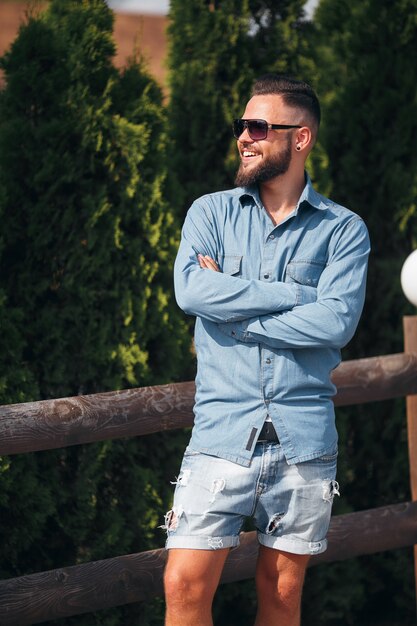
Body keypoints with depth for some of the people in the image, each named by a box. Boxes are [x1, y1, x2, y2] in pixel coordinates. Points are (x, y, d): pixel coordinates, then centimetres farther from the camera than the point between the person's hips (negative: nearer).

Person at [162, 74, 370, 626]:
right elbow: (192, 291, -10)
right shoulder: (211, 213, 9)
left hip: (304, 440, 0)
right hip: (223, 431, 0)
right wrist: (301, 294, -9)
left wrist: (234, 310, -8)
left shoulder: (343, 230, 3)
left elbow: (336, 322, -12)